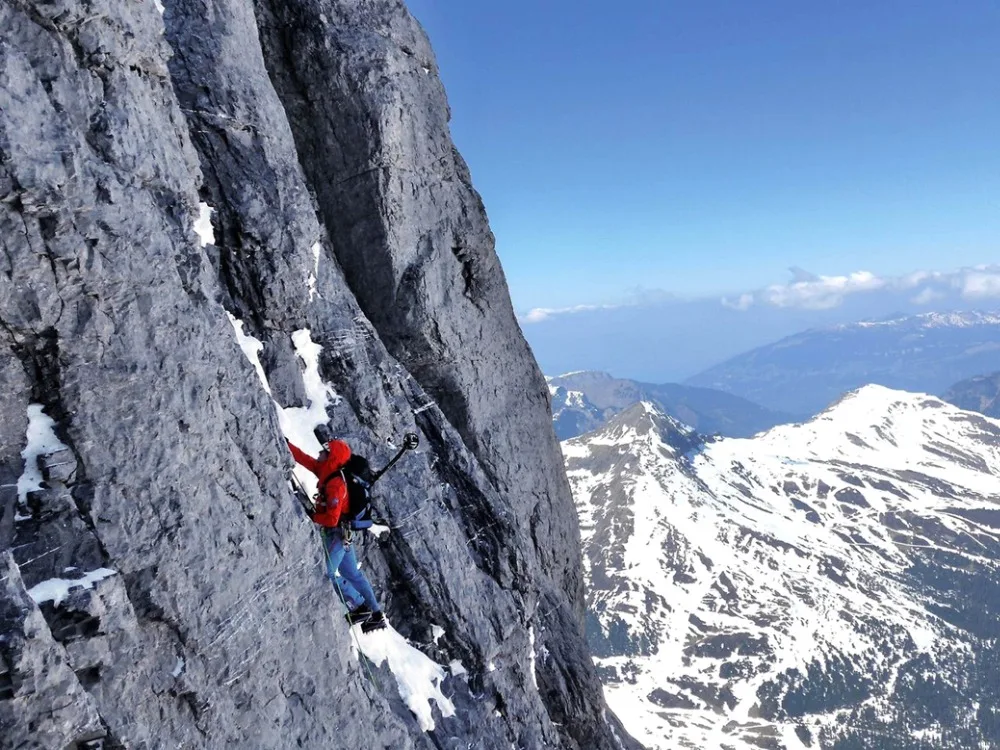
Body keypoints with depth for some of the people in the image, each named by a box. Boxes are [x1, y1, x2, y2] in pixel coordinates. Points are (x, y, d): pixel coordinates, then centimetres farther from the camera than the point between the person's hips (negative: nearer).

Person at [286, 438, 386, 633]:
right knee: (352, 574, 15)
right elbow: (304, 459, 5)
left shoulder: (336, 484, -26)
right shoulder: (329, 471, 0)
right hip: (341, 533, 9)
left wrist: (312, 516, -14)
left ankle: (359, 607, 8)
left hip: (336, 534, -9)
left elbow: (332, 519, -27)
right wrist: (285, 443, -1)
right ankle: (375, 614, 22)